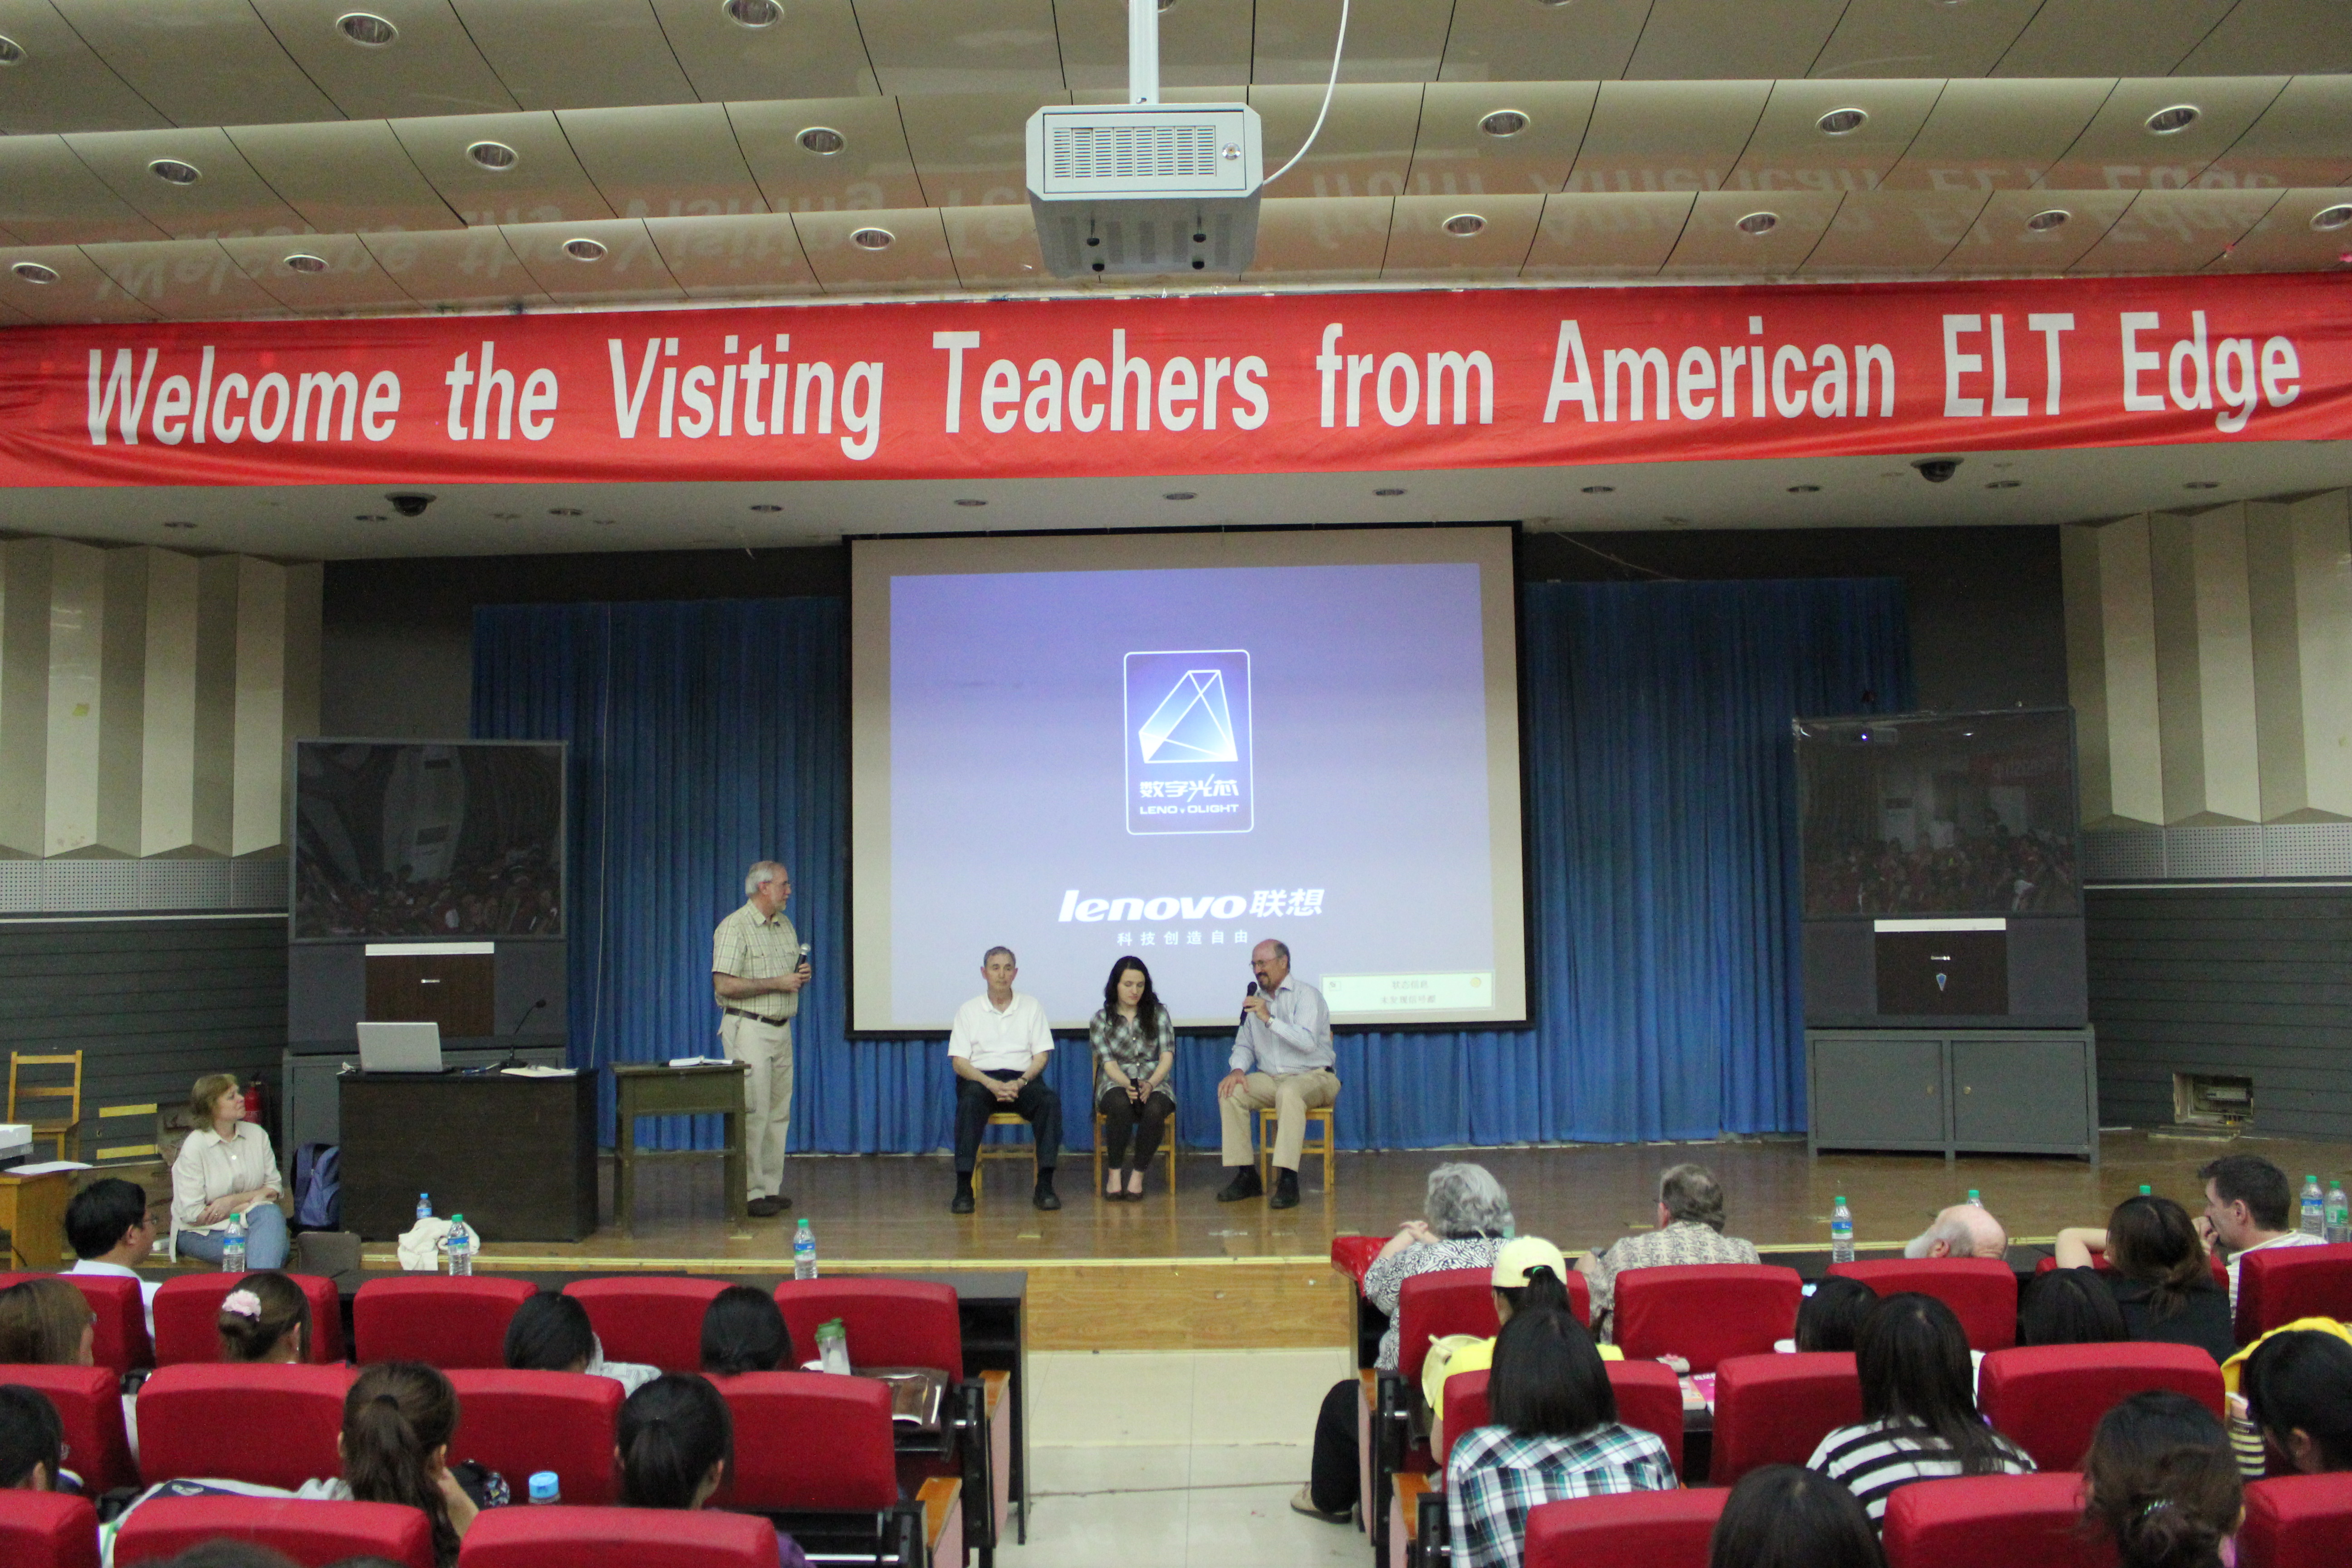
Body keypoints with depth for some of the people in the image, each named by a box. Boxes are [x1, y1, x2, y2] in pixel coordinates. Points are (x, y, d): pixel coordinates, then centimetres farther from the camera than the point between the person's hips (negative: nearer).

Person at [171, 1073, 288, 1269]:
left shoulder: (257, 1135, 5)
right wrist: (250, 1203, -13)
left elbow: (275, 1188, 5)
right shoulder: (194, 1146, -9)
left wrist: (233, 1201, -13)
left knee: (271, 1214, -33)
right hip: (201, 1233, -4)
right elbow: (191, 1214, -13)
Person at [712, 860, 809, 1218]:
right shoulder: (734, 927, -9)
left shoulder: (785, 926, 16)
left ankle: (771, 1188, 15)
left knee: (779, 1114, 8)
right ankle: (749, 1193, -4)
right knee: (753, 1114, -8)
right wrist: (777, 983, -17)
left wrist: (801, 977, 1)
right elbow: (724, 986, -18)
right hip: (748, 1030, -8)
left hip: (781, 1029, 8)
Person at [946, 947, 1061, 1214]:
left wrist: (1021, 1082, -14)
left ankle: (1045, 1187, -28)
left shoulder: (1032, 1006, 13)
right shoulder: (969, 1010, 9)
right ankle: (963, 1189, -35)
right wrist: (991, 1084, -17)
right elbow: (958, 1061, 1)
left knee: (1050, 1101, -30)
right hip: (981, 1079, -1)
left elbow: (1042, 1054, 6)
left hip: (1023, 1079, 1)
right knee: (970, 1102, -35)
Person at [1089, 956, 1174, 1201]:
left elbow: (1167, 1056, 0)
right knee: (1121, 1106, -37)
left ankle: (1138, 1175, -21)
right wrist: (1128, 1085, -23)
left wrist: (1150, 1084, -19)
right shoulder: (1101, 1020, 8)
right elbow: (1108, 1063, -3)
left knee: (1154, 1109, -35)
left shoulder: (1158, 1014, 10)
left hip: (1154, 1083, 1)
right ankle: (1114, 1173, -22)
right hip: (1115, 1084, -1)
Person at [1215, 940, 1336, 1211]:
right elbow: (1244, 1044, 17)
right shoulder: (1256, 999, 12)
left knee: (1288, 1092, -38)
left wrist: (1269, 1019, -27)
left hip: (1314, 1077, -6)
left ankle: (1288, 1180, -38)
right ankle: (1246, 1176, -14)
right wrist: (1238, 1069, -4)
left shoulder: (1306, 995, -7)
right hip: (1271, 1078, 6)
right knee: (1230, 1092, -18)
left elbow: (1308, 1042, -22)